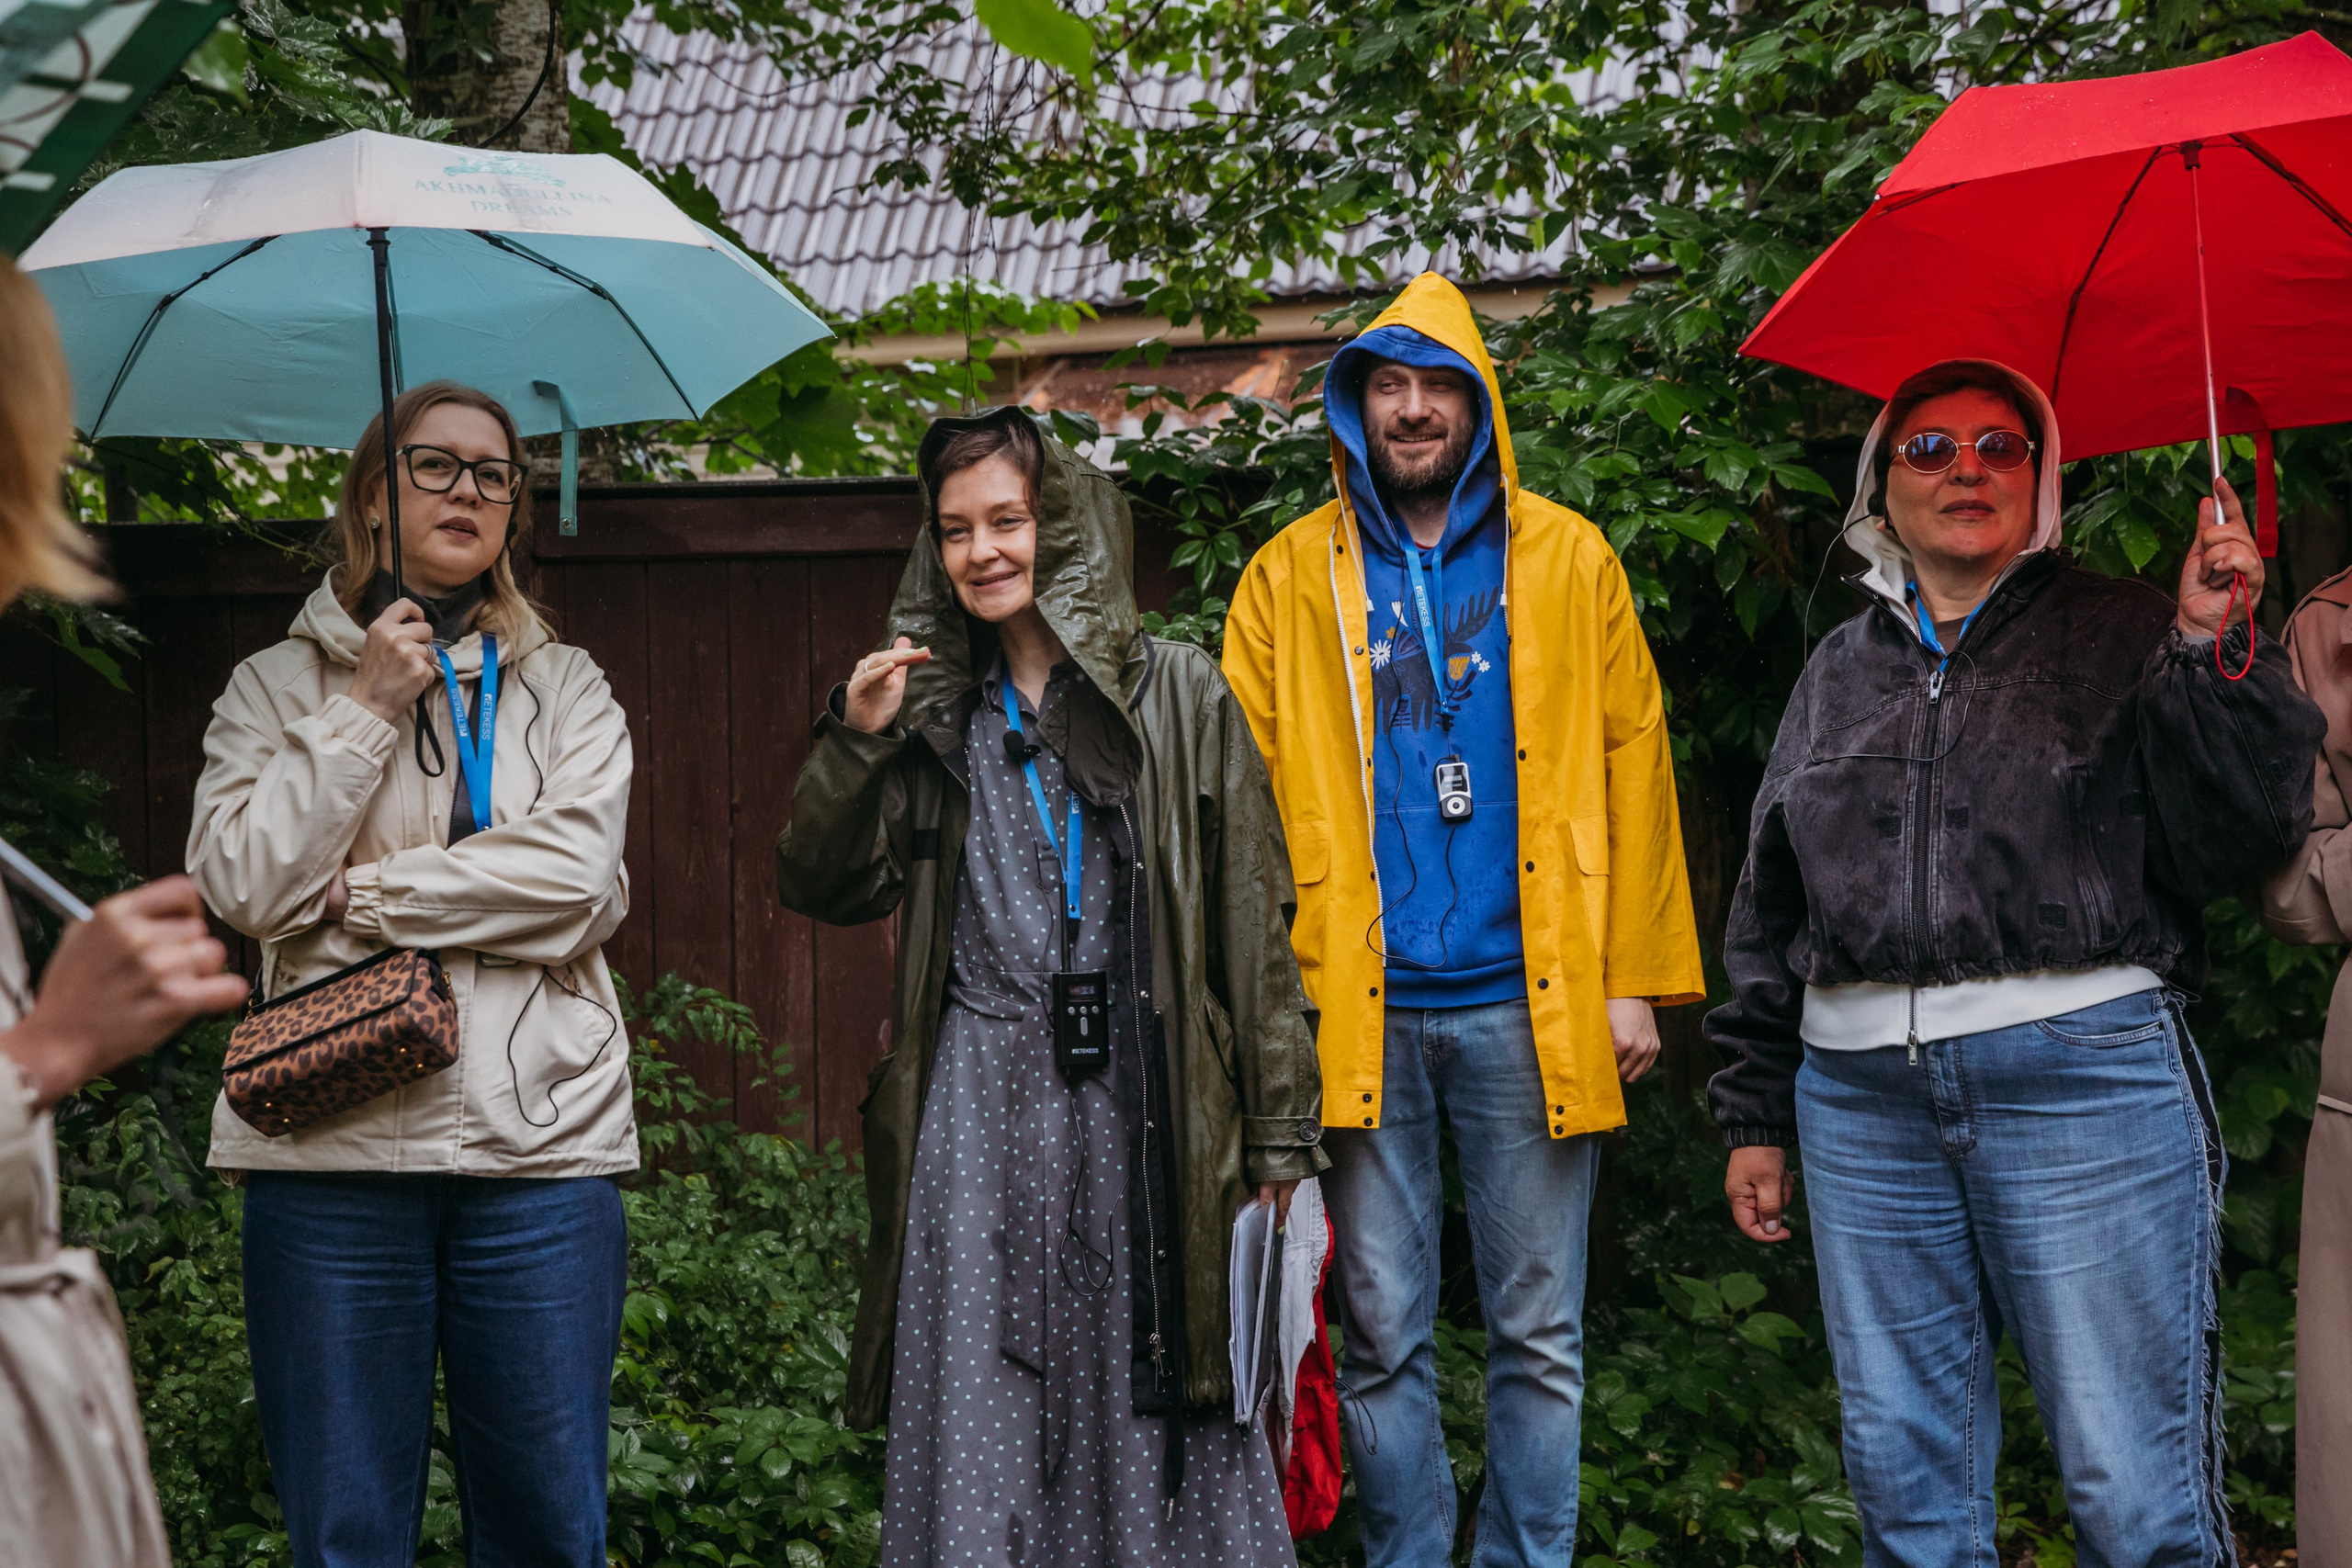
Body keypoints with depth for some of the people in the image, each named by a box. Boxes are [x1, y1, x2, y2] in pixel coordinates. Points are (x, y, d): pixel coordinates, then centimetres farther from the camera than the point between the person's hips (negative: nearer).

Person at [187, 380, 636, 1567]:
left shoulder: (567, 690, 11)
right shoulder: (274, 688, 10)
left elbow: (574, 882, -6)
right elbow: (244, 887, -5)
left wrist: (354, 896, -6)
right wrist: (366, 712, -5)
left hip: (541, 1144, 0)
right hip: (333, 1147, 0)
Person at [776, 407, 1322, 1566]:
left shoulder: (1179, 695, 4)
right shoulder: (933, 711, 13)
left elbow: (1252, 921, 1)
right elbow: (824, 890, 11)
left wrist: (1279, 1132, -4)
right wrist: (854, 741, -4)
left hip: (1140, 1095, -2)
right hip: (977, 1102, 2)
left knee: (1153, 1404, 1)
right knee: (975, 1421, 3)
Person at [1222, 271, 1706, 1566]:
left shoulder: (1568, 562, 9)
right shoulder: (1290, 578, 8)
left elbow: (1631, 770, 6)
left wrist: (1633, 976, 0)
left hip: (1527, 1005, 0)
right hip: (1359, 1014, 0)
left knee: (1539, 1335, 5)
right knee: (1384, 1336, 6)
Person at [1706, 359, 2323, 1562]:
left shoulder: (2121, 637, 6)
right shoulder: (1841, 670, 18)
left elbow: (2235, 845, -5)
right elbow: (1769, 910, 20)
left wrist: (2213, 652, -16)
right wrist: (1755, 1116, 17)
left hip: (2080, 1074, -4)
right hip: (1860, 1093, 4)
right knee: (1902, 1471, 10)